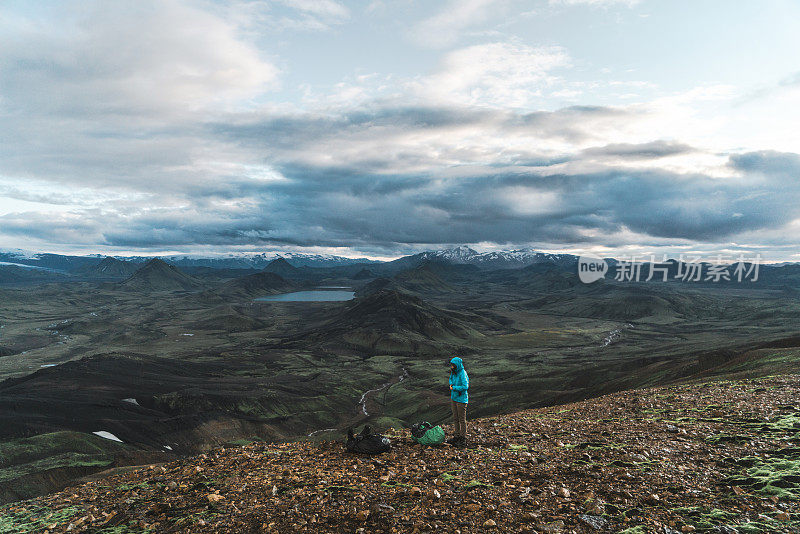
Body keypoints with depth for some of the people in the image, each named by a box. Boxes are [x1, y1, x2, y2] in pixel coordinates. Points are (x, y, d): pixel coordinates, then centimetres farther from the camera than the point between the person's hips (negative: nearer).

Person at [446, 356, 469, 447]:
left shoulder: (462, 374, -20)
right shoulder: (453, 372, 3)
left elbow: (465, 387, -27)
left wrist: (454, 388, -17)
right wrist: (451, 384, 0)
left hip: (461, 399, -8)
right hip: (454, 398, 8)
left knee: (462, 419, 1)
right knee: (455, 418, 15)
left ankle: (463, 440, 9)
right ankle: (457, 436, 27)